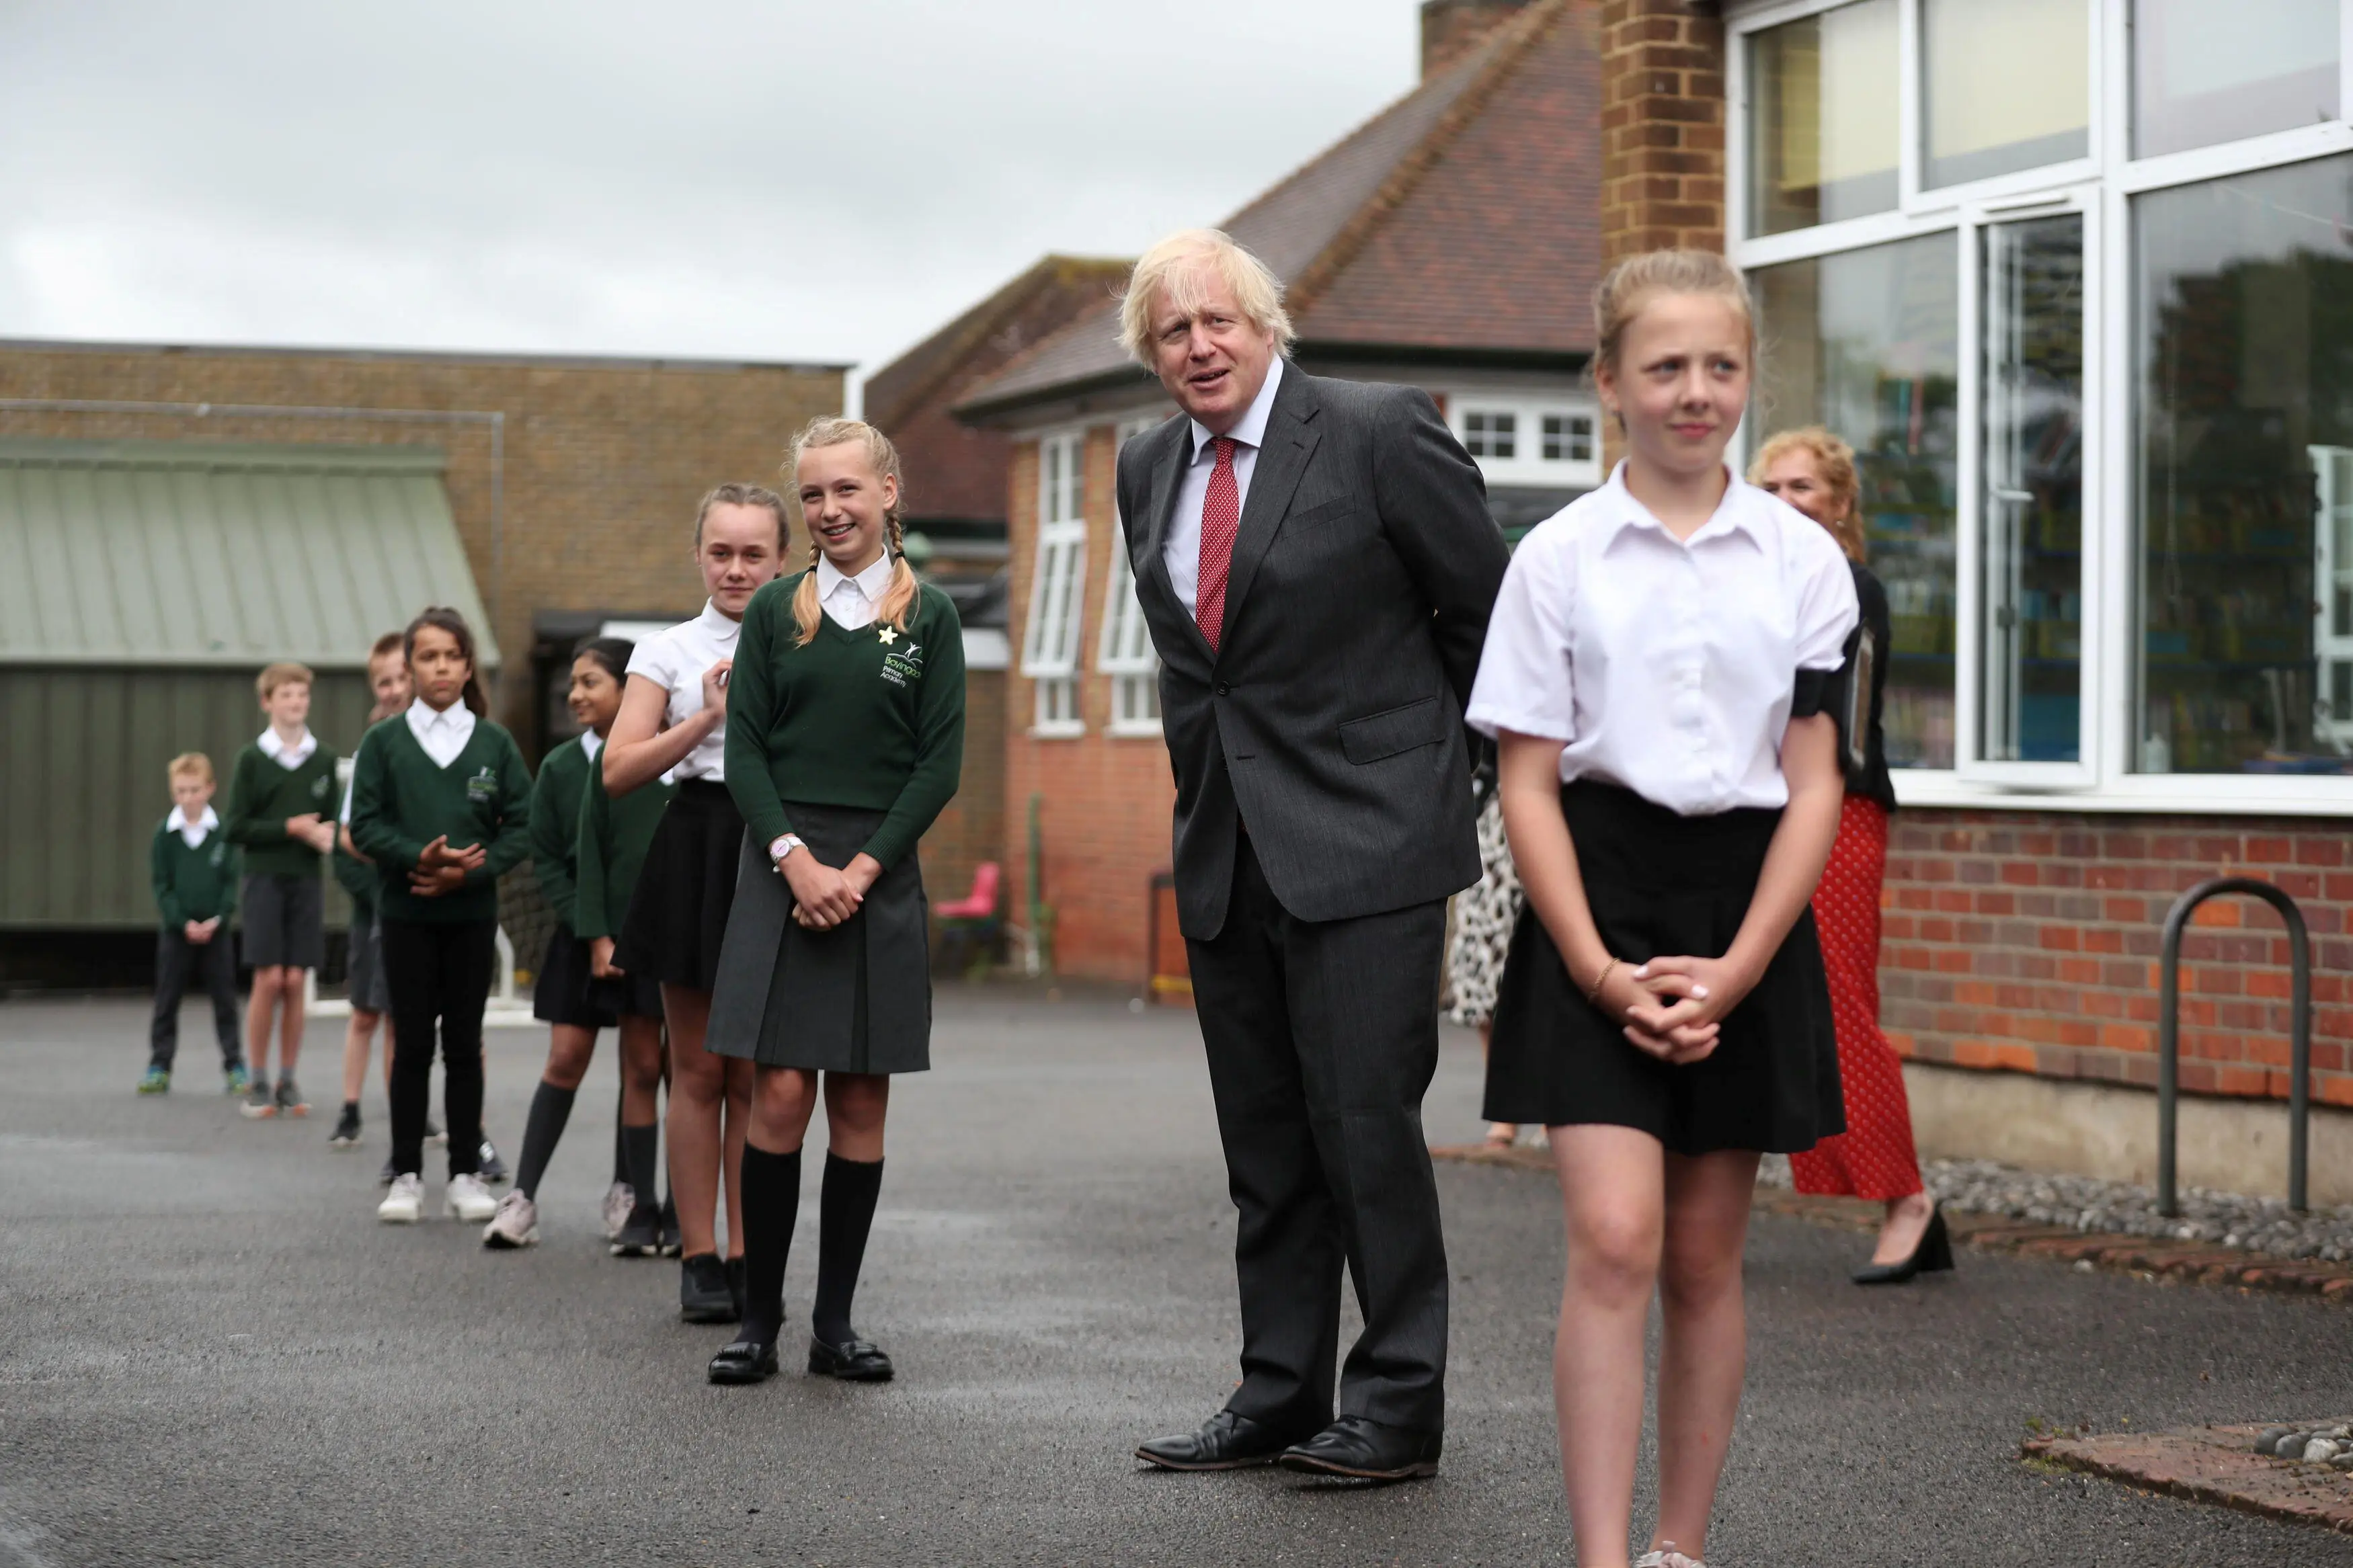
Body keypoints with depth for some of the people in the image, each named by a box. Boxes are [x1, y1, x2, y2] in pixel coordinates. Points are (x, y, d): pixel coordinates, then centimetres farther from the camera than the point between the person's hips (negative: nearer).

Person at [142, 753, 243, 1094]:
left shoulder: (224, 832, -2)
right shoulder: (165, 833, -1)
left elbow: (232, 881, -2)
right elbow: (162, 885, -2)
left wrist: (217, 919, -14)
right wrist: (183, 922, -13)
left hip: (216, 930, 0)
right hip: (175, 931, 1)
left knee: (225, 1000, 3)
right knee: (167, 1000, 5)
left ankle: (234, 1066, 9)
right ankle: (159, 1067, 12)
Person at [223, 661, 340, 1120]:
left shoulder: (325, 760, 8)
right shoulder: (251, 760, 1)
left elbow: (335, 820, 13)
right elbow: (236, 828, -2)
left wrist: (326, 834, -10)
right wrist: (291, 828, -11)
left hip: (306, 881, 2)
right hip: (264, 879, -2)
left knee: (295, 982, 1)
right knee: (269, 979, -6)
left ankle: (288, 1082, 8)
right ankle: (259, 1082, 3)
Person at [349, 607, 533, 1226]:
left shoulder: (495, 744, 4)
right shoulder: (384, 742, 3)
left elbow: (521, 827, 0)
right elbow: (365, 825, -2)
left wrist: (468, 871, -14)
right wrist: (419, 858, -18)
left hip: (472, 913, 1)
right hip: (405, 913, -1)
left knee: (464, 1043, 5)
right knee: (412, 1043, 2)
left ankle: (467, 1174, 12)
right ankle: (407, 1176, 9)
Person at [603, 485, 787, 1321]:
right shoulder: (669, 650, 6)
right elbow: (619, 771, -2)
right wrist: (706, 718, -10)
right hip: (698, 852, 0)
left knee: (757, 1076, 3)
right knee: (699, 1070, 3)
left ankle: (747, 1256, 9)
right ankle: (699, 1259, 8)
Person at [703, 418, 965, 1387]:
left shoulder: (928, 618, 6)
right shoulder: (775, 612, 7)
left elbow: (940, 763, 1)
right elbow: (744, 754, 3)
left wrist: (862, 869, -9)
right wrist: (796, 859, -12)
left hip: (880, 878, 0)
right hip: (783, 866, 0)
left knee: (860, 1103, 2)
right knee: (780, 1094, -7)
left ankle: (835, 1324, 9)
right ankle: (759, 1319, 1)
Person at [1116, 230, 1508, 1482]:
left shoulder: (1380, 433, -8)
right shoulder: (1147, 470, 11)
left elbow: (1489, 611, -1)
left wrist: (1487, 771, 7)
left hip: (1362, 834, -6)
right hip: (1224, 849, 6)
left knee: (1365, 1121, -7)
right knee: (1263, 1143, 11)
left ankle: (1399, 1406, 2)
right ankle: (1277, 1397, 19)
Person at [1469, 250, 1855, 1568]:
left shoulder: (1803, 559, 4)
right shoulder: (1558, 558, 1)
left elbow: (1815, 786, 2)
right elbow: (1528, 783, -1)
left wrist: (1734, 969, -8)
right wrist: (1601, 969, -11)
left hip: (1747, 907, 2)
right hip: (1598, 902, -2)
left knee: (1705, 1260, 8)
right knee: (1615, 1241, -13)